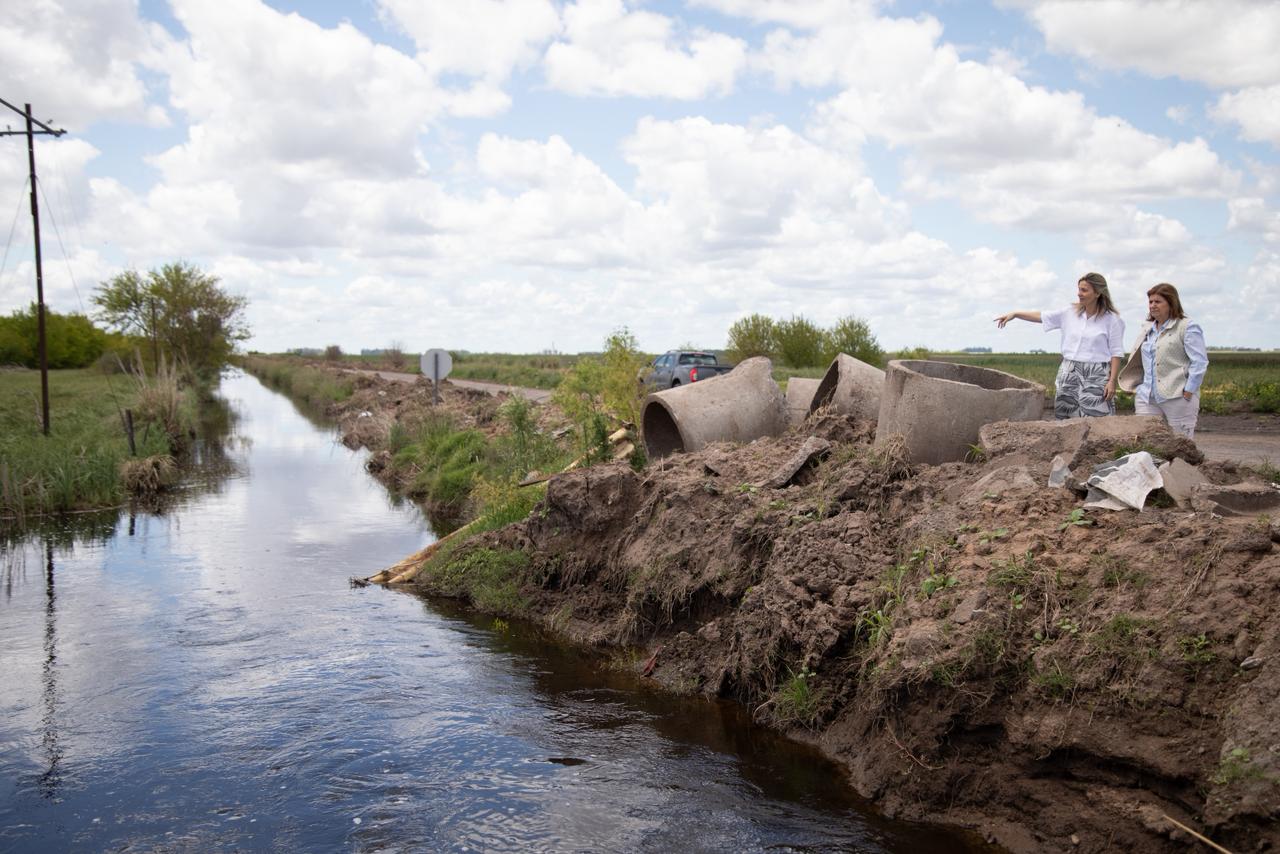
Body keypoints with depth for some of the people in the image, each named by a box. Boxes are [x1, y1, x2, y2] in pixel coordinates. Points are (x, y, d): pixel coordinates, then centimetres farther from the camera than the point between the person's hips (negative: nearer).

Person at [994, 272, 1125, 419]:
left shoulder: (1111, 319, -4)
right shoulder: (1070, 313, 7)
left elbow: (1116, 353, -4)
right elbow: (1041, 316, 13)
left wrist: (1112, 381, -10)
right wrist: (1015, 314, 5)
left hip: (1096, 376, -4)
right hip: (1069, 374, 4)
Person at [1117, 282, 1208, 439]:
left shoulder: (1188, 328, -3)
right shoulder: (1147, 329, 19)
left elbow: (1199, 363, -9)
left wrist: (1187, 394, -13)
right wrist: (1138, 388, 14)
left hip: (1177, 397, -6)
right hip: (1146, 398, 6)